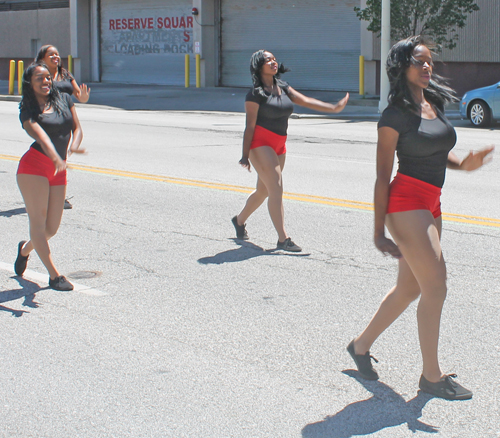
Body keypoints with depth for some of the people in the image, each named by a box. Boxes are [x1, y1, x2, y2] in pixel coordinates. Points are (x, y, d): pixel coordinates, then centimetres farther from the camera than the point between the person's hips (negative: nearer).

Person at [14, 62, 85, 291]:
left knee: (52, 228, 7)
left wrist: (74, 145, -13)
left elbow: (77, 128, 10)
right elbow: (40, 135, -19)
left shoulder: (64, 99, 12)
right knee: (38, 221, -8)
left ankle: (26, 248, 38)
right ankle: (54, 275, -5)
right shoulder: (28, 109, -2)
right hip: (34, 166, -5)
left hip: (58, 171, 5)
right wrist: (56, 158, -36)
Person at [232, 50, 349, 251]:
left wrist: (333, 108, -4)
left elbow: (305, 101, 5)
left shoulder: (283, 87, 10)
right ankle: (283, 239, -15)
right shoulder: (256, 94, -10)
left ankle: (239, 220, 40)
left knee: (264, 191, 17)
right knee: (276, 189, -15)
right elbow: (250, 126, -12)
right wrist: (245, 155, -15)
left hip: (279, 145, 8)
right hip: (260, 144, -8)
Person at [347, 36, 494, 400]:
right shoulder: (395, 116, -10)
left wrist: (464, 164, 1)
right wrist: (379, 232, -13)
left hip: (431, 206, 8)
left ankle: (362, 345, 32)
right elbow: (383, 176, -10)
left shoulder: (436, 104, 11)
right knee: (436, 287, -8)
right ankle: (432, 376, 4)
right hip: (406, 203, -8)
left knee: (410, 288, 14)